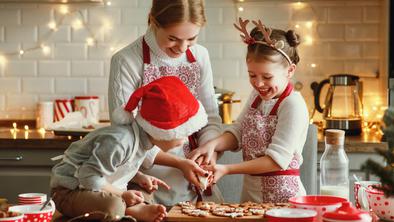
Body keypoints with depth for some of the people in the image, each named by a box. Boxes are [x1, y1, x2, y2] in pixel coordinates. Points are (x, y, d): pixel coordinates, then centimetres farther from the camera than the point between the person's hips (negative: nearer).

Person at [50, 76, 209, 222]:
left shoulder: (142, 139, 1)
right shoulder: (119, 141, -29)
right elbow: (89, 177, -28)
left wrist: (140, 178, 1)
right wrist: (122, 194, -21)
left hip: (100, 193, 10)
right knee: (114, 206, -37)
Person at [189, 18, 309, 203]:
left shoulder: (293, 105, -14)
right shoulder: (257, 96, 10)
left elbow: (277, 159, -17)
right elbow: (237, 134, 8)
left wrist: (227, 170, -20)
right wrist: (213, 144, -14)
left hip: (282, 196, -6)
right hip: (250, 192, 6)